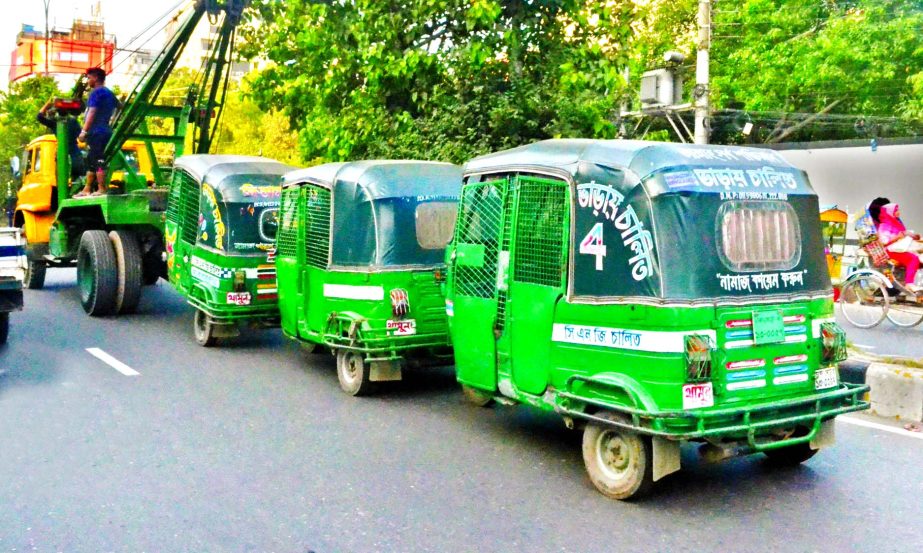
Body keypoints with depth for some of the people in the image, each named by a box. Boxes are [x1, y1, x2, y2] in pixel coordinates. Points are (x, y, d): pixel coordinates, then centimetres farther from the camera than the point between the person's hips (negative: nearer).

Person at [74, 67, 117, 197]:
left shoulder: (96, 92, -9)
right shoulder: (109, 93, 18)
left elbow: (92, 112, -18)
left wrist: (84, 131, -21)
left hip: (96, 132, -10)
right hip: (106, 131, 10)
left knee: (98, 162, -10)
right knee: (91, 162, 14)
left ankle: (102, 189, -12)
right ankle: (87, 189, 18)